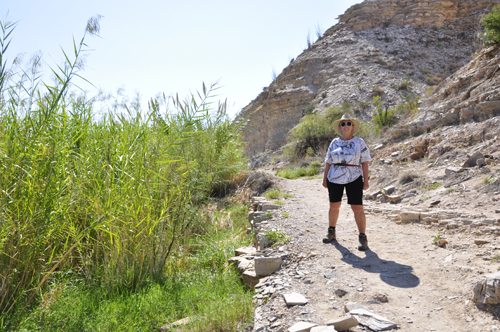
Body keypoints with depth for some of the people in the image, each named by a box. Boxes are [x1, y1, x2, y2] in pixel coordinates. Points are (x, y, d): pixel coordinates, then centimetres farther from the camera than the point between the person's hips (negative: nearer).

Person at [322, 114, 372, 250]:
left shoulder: (359, 142, 2)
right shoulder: (334, 143, 9)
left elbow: (365, 162, -1)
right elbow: (328, 161, 11)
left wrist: (366, 180, -7)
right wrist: (325, 178, 8)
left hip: (354, 179, -3)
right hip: (334, 178, 3)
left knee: (357, 208, -6)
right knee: (334, 206, 11)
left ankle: (363, 238, 3)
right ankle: (331, 233, 27)